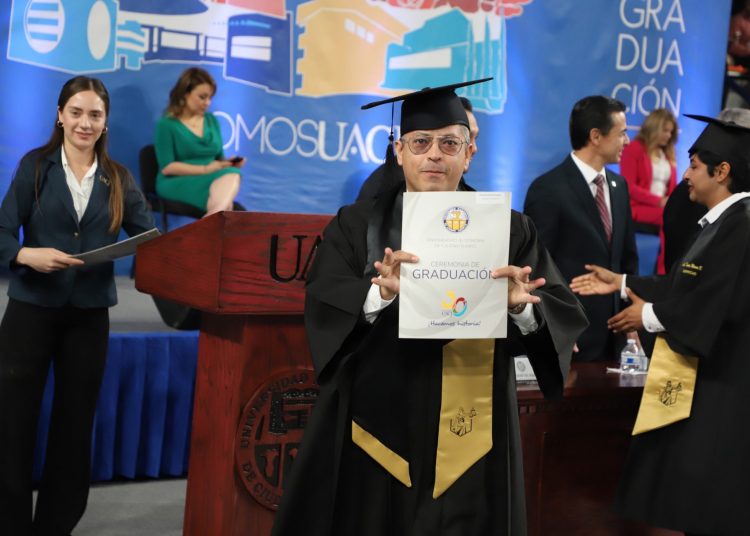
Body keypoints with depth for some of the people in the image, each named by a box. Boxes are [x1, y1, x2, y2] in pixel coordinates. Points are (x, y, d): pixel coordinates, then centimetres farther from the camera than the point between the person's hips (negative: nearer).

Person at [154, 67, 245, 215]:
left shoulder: (211, 121, 18)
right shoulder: (167, 124, -1)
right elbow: (167, 167, -10)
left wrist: (228, 163, -5)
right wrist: (205, 170, -14)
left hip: (211, 179, 5)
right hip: (176, 182, -5)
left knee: (232, 175, -33)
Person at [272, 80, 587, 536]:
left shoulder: (509, 230, 4)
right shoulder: (358, 227, 3)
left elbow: (566, 315, -3)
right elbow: (324, 306, -10)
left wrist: (522, 306, -24)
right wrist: (381, 292, -29)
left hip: (469, 432, 0)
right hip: (379, 425, 0)